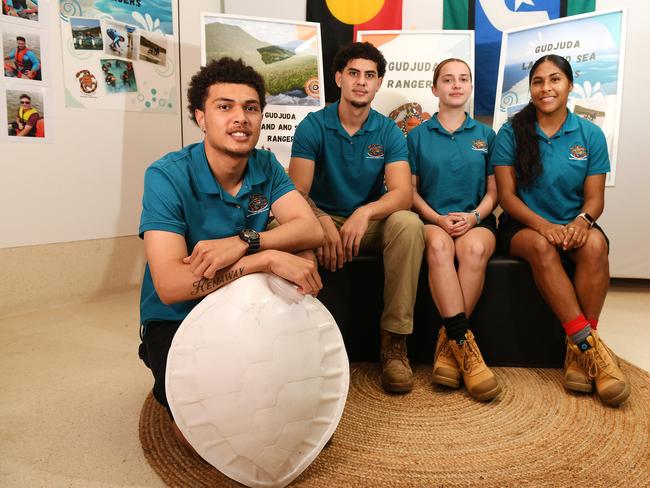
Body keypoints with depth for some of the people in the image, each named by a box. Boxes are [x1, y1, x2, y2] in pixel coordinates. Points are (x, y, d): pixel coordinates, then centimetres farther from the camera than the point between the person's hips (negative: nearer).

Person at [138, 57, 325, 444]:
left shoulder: (266, 167, -5)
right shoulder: (167, 176, -21)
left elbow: (312, 230, -19)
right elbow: (170, 286, -32)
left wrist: (242, 242, -36)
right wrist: (267, 258, -39)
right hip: (178, 321, -4)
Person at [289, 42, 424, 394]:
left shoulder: (389, 132, -2)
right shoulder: (313, 126, -5)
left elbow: (402, 192, -16)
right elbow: (298, 191, -15)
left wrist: (366, 212, -37)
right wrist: (324, 224, -35)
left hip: (370, 223, 1)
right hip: (323, 218, -1)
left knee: (409, 224, -31)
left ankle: (395, 341, -22)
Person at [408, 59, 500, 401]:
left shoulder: (485, 135, 15)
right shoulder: (418, 135, 12)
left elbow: (493, 190, 11)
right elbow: (411, 190, 6)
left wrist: (473, 216, -10)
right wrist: (438, 219, -11)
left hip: (476, 219, 1)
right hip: (432, 218, -1)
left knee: (474, 248, -35)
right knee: (439, 245, -37)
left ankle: (449, 341, -25)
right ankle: (463, 342, -37)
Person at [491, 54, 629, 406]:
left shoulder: (590, 134, 5)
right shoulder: (511, 133, 0)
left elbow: (595, 198, 2)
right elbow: (506, 195, -5)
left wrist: (581, 221, -22)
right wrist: (543, 224, -23)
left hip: (573, 224, 2)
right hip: (523, 225, -1)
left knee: (595, 244, -32)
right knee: (542, 247, -35)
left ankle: (578, 351, -27)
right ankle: (589, 344, -31)